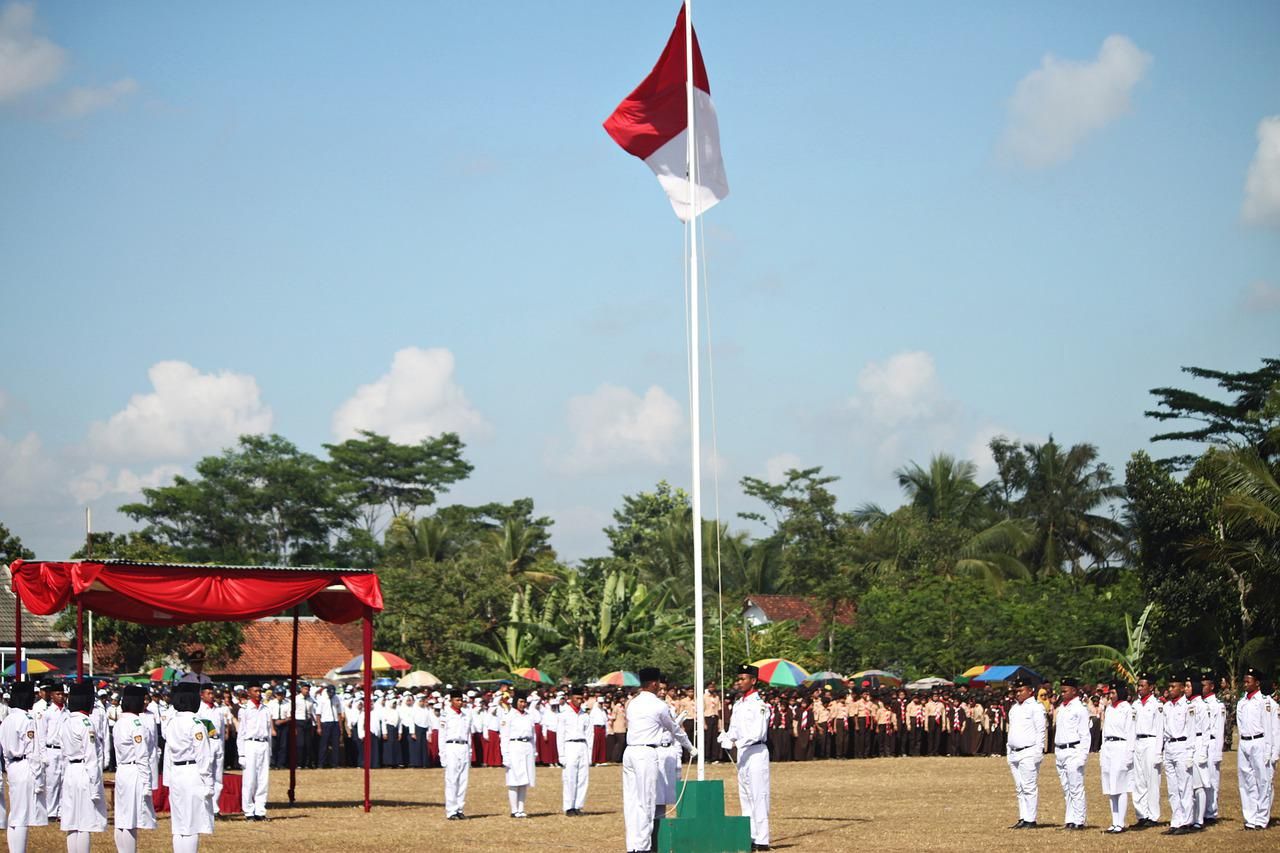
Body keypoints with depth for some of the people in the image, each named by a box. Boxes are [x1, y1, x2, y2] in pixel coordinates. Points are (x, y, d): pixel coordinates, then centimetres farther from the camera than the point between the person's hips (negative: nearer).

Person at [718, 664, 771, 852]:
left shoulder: (759, 704, -12)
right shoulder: (738, 705, 14)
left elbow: (758, 732, -18)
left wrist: (737, 743, -20)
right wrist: (726, 738, -5)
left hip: (756, 752, -9)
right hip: (742, 753, 9)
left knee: (758, 796, -9)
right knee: (744, 796, 11)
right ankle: (750, 837, 16)